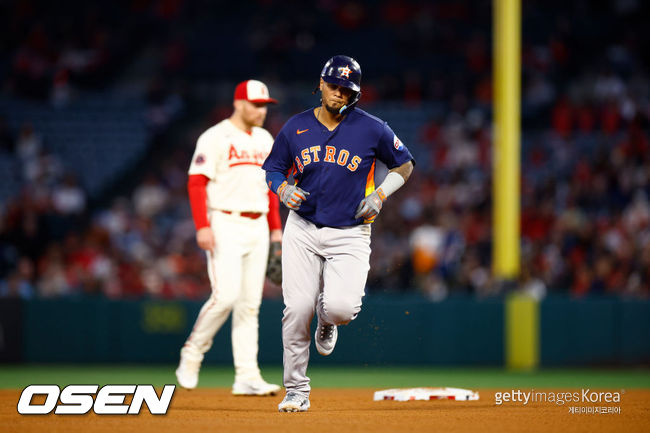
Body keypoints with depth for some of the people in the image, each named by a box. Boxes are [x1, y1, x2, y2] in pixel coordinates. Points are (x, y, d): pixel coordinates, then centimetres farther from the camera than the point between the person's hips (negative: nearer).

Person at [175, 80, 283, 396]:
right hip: (225, 224, -6)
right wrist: (202, 226, -20)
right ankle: (192, 353, 5)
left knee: (250, 304, 2)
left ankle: (247, 377, 1)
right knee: (226, 295, -17)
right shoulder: (215, 138, -6)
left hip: (257, 227, 6)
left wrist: (276, 228, 15)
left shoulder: (265, 140, 15)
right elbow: (196, 183, -10)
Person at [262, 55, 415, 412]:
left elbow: (404, 165, 9)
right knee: (297, 308, -9)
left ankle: (326, 318, 20)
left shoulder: (372, 129, -3)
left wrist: (380, 195, -6)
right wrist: (284, 189, -8)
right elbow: (273, 169, 14)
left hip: (350, 233, -2)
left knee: (340, 308, -20)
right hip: (302, 230, 2)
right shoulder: (296, 128, 3)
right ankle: (296, 390, 6)